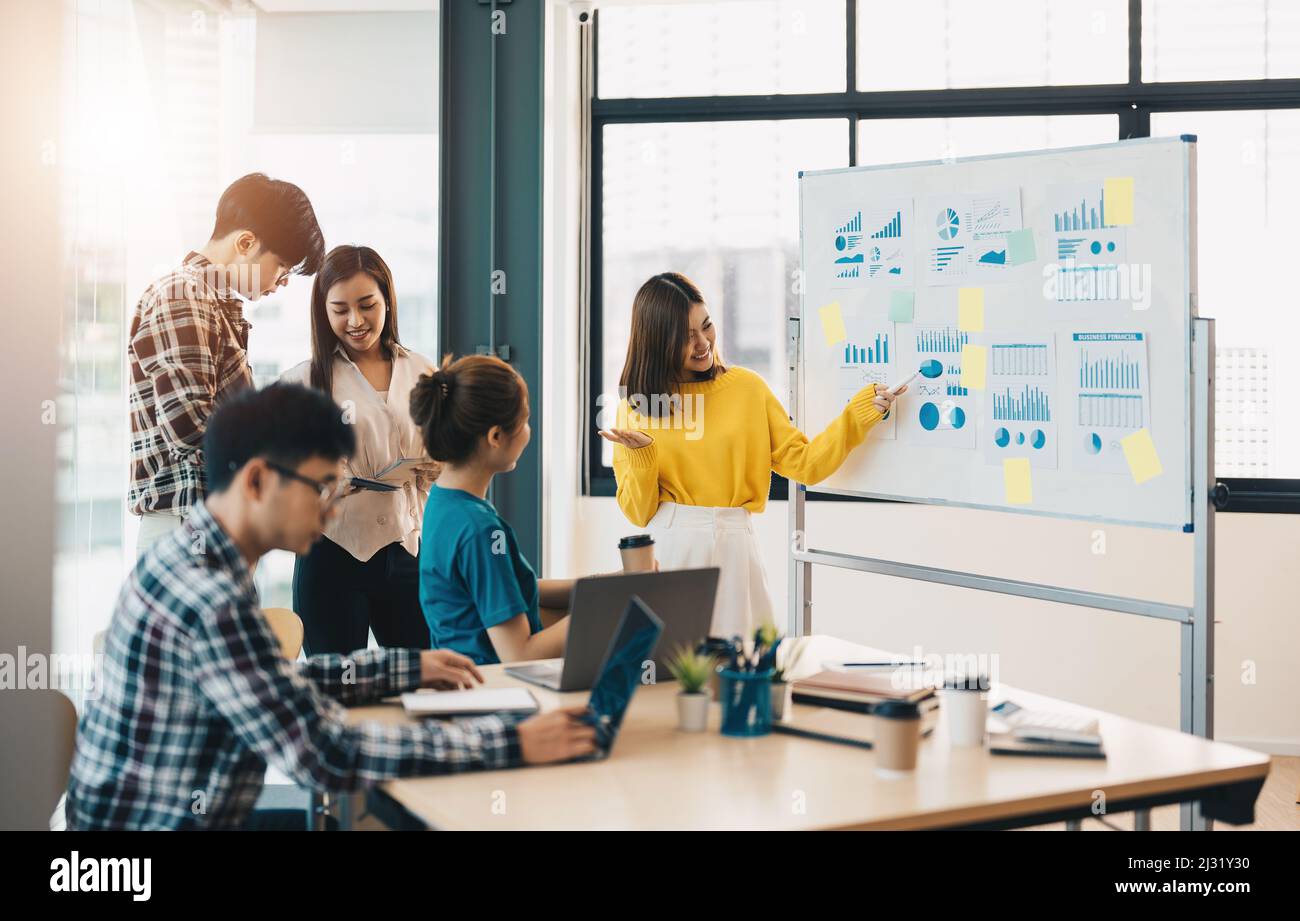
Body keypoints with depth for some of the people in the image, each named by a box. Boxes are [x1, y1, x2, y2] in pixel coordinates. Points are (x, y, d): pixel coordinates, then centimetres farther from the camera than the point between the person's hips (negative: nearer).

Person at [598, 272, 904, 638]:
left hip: (734, 550, 1)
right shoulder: (636, 405, 3)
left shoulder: (746, 387, 6)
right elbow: (637, 512, 3)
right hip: (669, 549, -1)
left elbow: (804, 464, 2)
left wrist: (861, 412, -6)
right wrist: (642, 455, -13)